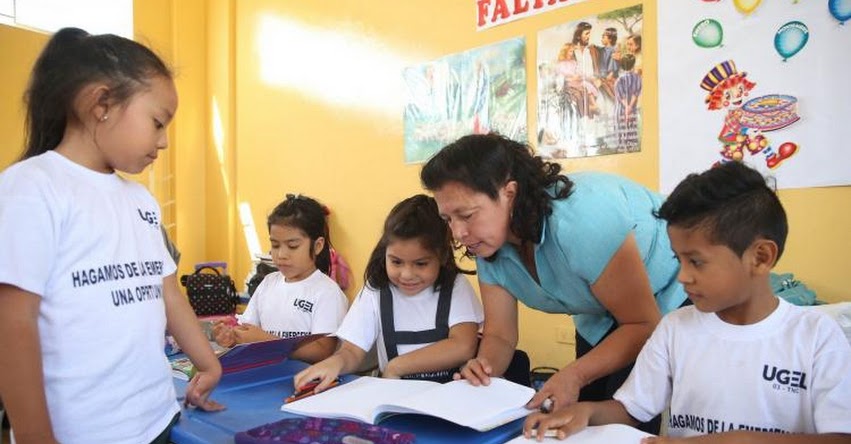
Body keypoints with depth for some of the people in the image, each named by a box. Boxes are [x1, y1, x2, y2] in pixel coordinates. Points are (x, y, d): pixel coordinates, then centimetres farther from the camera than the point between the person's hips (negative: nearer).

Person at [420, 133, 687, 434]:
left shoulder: (580, 220, -36)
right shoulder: (489, 243, -14)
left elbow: (644, 324, -26)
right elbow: (499, 334, -6)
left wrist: (574, 375, -37)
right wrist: (484, 368, -28)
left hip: (666, 308, -6)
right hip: (600, 322, 6)